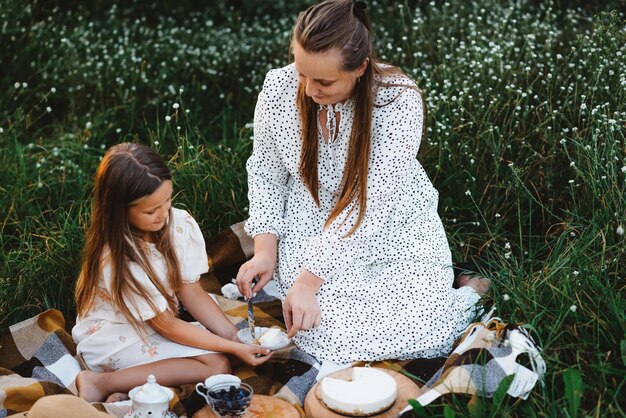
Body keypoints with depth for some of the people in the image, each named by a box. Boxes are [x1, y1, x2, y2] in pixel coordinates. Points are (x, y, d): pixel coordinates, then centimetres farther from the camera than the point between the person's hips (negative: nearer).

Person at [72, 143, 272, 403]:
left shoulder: (181, 224, -14)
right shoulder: (115, 259, -28)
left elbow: (192, 294, -5)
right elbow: (167, 327, -21)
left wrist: (236, 337, -18)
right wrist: (234, 348, -24)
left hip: (157, 323, 7)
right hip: (113, 337, -7)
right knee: (217, 364, -21)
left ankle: (128, 392, -16)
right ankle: (103, 383, -19)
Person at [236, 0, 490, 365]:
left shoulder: (399, 100, -24)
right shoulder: (279, 88, -13)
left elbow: (369, 207, -26)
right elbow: (266, 176, 0)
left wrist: (308, 281, -28)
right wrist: (266, 251, -11)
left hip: (393, 229, -1)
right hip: (314, 230, 2)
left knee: (417, 334, -17)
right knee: (329, 335, -23)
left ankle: (467, 295, 16)